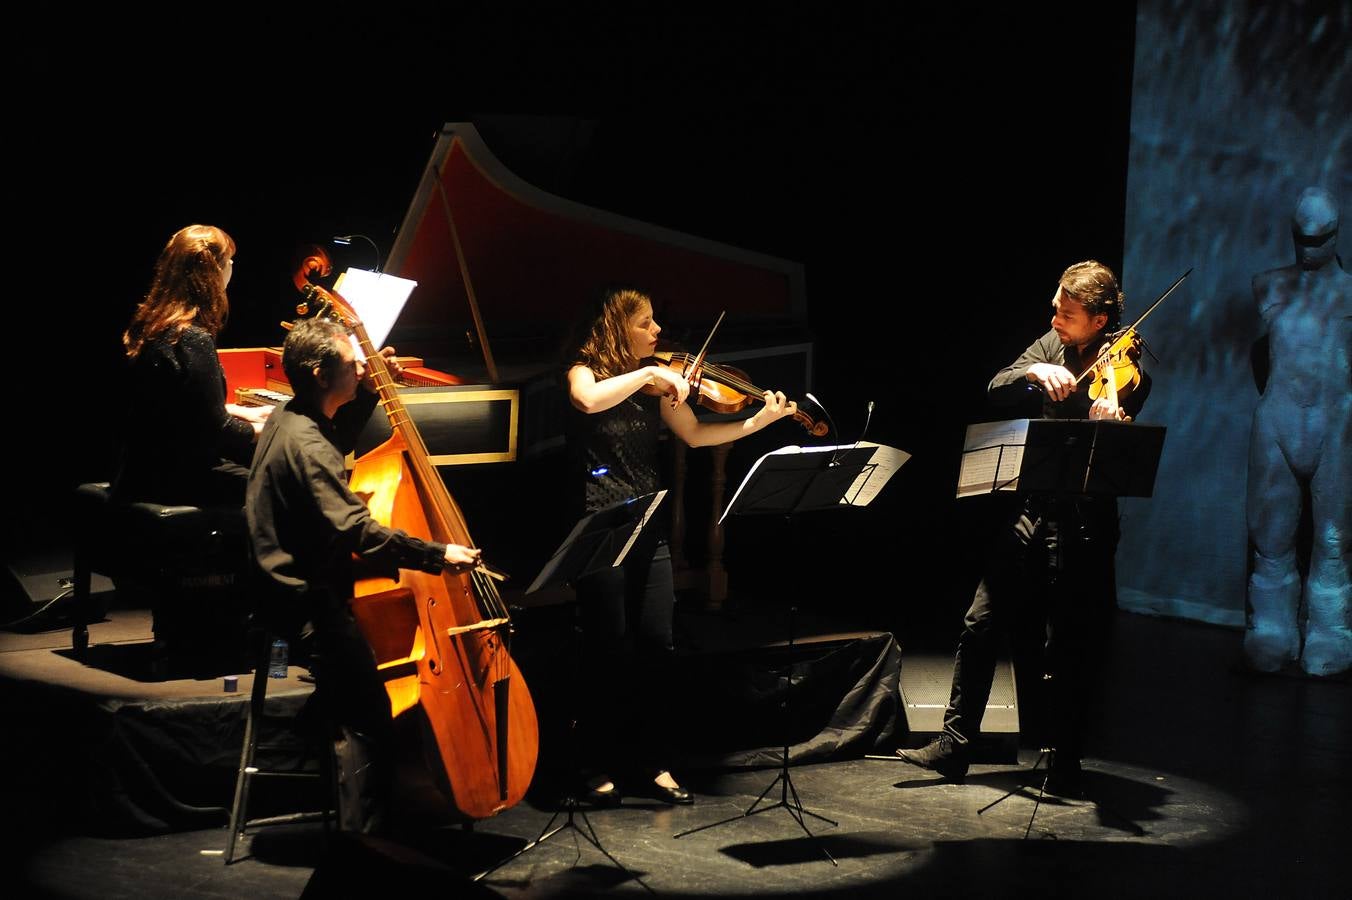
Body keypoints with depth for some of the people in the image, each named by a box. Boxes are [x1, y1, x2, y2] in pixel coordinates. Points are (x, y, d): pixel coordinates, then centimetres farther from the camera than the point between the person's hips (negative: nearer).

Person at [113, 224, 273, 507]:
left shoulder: (152, 324, 6)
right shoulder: (194, 340, -21)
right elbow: (216, 429, -18)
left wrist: (243, 413, 20)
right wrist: (262, 430, -1)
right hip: (173, 480, -9)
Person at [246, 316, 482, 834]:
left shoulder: (290, 419, 9)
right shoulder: (306, 444, -22)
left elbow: (339, 443, 34)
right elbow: (357, 531, -32)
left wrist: (369, 395, 21)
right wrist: (438, 555, -30)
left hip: (290, 582, 11)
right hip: (305, 601, -11)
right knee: (367, 713, -19)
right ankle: (362, 831, -20)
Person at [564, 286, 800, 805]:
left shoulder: (657, 384, 12)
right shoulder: (585, 370, -5)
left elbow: (694, 434, 8)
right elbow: (590, 400, -28)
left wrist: (758, 422, -1)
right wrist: (647, 374, -23)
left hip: (647, 529, 5)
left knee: (657, 647, 1)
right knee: (611, 652, -2)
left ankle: (649, 762, 11)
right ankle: (602, 766, 8)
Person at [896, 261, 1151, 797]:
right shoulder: (1054, 345, 4)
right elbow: (997, 391, -4)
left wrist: (1108, 426, -44)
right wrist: (1033, 371, -23)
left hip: (1081, 527, -6)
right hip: (1033, 512, 6)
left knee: (1067, 652, 1)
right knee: (980, 626, 7)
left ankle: (1065, 763, 17)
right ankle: (954, 747, 16)